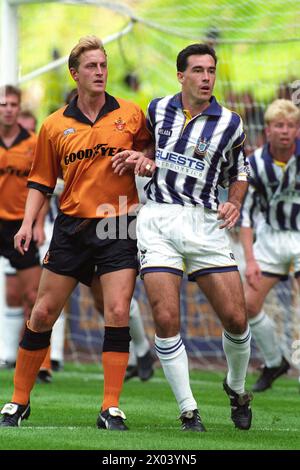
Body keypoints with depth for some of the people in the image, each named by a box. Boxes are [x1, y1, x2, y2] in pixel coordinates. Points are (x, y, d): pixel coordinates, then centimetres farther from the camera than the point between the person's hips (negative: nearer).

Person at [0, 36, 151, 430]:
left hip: (119, 227, -2)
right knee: (43, 312, 3)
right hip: (71, 227, 2)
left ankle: (111, 409, -5)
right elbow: (41, 181, 12)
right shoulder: (55, 125, 6)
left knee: (118, 312, -12)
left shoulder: (131, 115, 2)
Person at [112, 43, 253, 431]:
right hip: (158, 221, 0)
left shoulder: (229, 123, 2)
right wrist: (139, 160, 3)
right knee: (166, 319, -12)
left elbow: (239, 173, 16)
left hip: (205, 223, 0)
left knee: (236, 319, -6)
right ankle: (188, 410, -1)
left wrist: (234, 204, -2)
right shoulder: (158, 109, 7)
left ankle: (236, 388, 23)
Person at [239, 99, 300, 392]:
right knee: (249, 304, 0)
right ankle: (274, 363, 21)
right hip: (271, 236, 3)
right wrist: (250, 260, -10)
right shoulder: (255, 164, -10)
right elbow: (247, 213, -4)